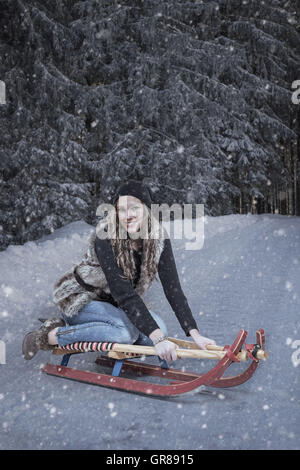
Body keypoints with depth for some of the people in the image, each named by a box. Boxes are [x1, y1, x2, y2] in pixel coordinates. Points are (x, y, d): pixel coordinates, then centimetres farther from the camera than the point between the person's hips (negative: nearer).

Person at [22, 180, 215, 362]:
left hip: (111, 302, 7)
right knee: (126, 331, -30)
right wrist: (157, 338, -40)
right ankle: (48, 336, -14)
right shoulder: (105, 236, -30)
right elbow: (124, 293, -35)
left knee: (159, 329, -14)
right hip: (78, 295, -7)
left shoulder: (158, 237, -15)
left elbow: (172, 287, -16)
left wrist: (195, 333, -25)